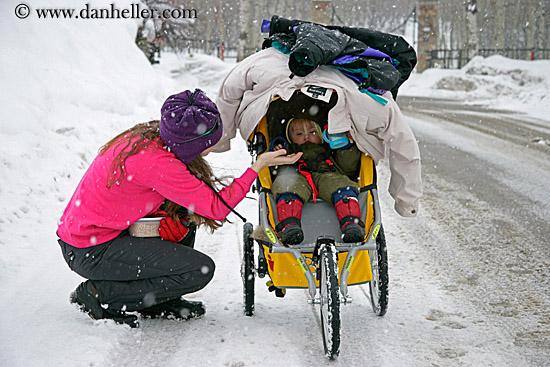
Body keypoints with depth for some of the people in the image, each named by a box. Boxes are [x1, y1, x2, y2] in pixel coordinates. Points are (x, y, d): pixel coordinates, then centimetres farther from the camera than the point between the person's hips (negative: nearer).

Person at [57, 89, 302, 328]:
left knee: (185, 213, 13)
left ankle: (158, 302, 16)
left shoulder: (151, 135, -3)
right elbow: (216, 208, -20)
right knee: (201, 269, -11)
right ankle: (100, 296, -5)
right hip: (90, 253, -9)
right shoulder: (155, 163, -28)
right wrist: (258, 166, -14)